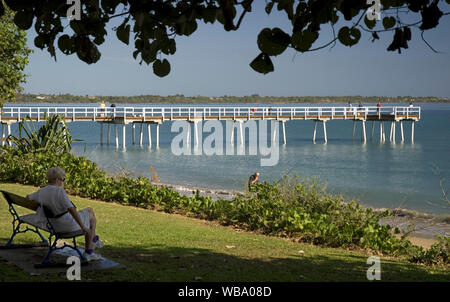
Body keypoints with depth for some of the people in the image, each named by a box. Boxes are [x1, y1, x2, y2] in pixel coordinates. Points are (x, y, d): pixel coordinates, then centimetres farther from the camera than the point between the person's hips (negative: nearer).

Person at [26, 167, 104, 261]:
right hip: (70, 224, -8)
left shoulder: (41, 192, -3)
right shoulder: (59, 191, -25)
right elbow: (71, 209, -32)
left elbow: (28, 197, 17)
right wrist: (83, 227, -25)